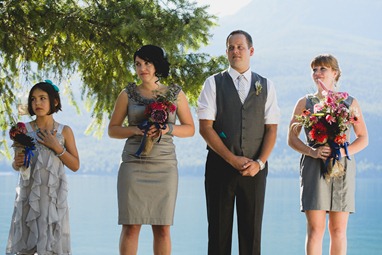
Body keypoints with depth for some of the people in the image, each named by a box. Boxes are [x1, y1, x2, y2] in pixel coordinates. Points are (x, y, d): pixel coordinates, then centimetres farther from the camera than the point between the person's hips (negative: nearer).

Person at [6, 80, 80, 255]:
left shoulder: (64, 131, 3)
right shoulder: (24, 129, 5)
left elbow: (75, 166, 2)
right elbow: (16, 165, 11)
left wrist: (57, 147, -9)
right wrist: (17, 163, -12)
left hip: (53, 193, -1)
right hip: (28, 193, 1)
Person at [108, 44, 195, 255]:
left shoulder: (175, 94, 7)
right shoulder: (128, 94, 6)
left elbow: (190, 129, 11)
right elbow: (112, 130, 8)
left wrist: (168, 129, -9)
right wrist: (136, 130, -11)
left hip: (164, 166, 1)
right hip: (133, 164, 0)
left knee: (162, 228, 1)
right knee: (131, 226, -4)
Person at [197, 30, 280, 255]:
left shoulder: (266, 86, 10)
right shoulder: (213, 84, 4)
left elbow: (272, 129, 5)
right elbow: (205, 127, -3)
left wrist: (259, 162, -9)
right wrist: (232, 159, -11)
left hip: (255, 168, 1)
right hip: (220, 165, -1)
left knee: (252, 229, 1)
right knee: (219, 229, 1)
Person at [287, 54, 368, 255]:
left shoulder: (350, 103, 10)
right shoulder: (305, 103, 10)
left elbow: (363, 138, 10)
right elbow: (292, 138, 7)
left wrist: (343, 151, -9)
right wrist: (312, 151, -12)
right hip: (314, 168, -1)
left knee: (338, 229, 1)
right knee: (315, 228, -7)